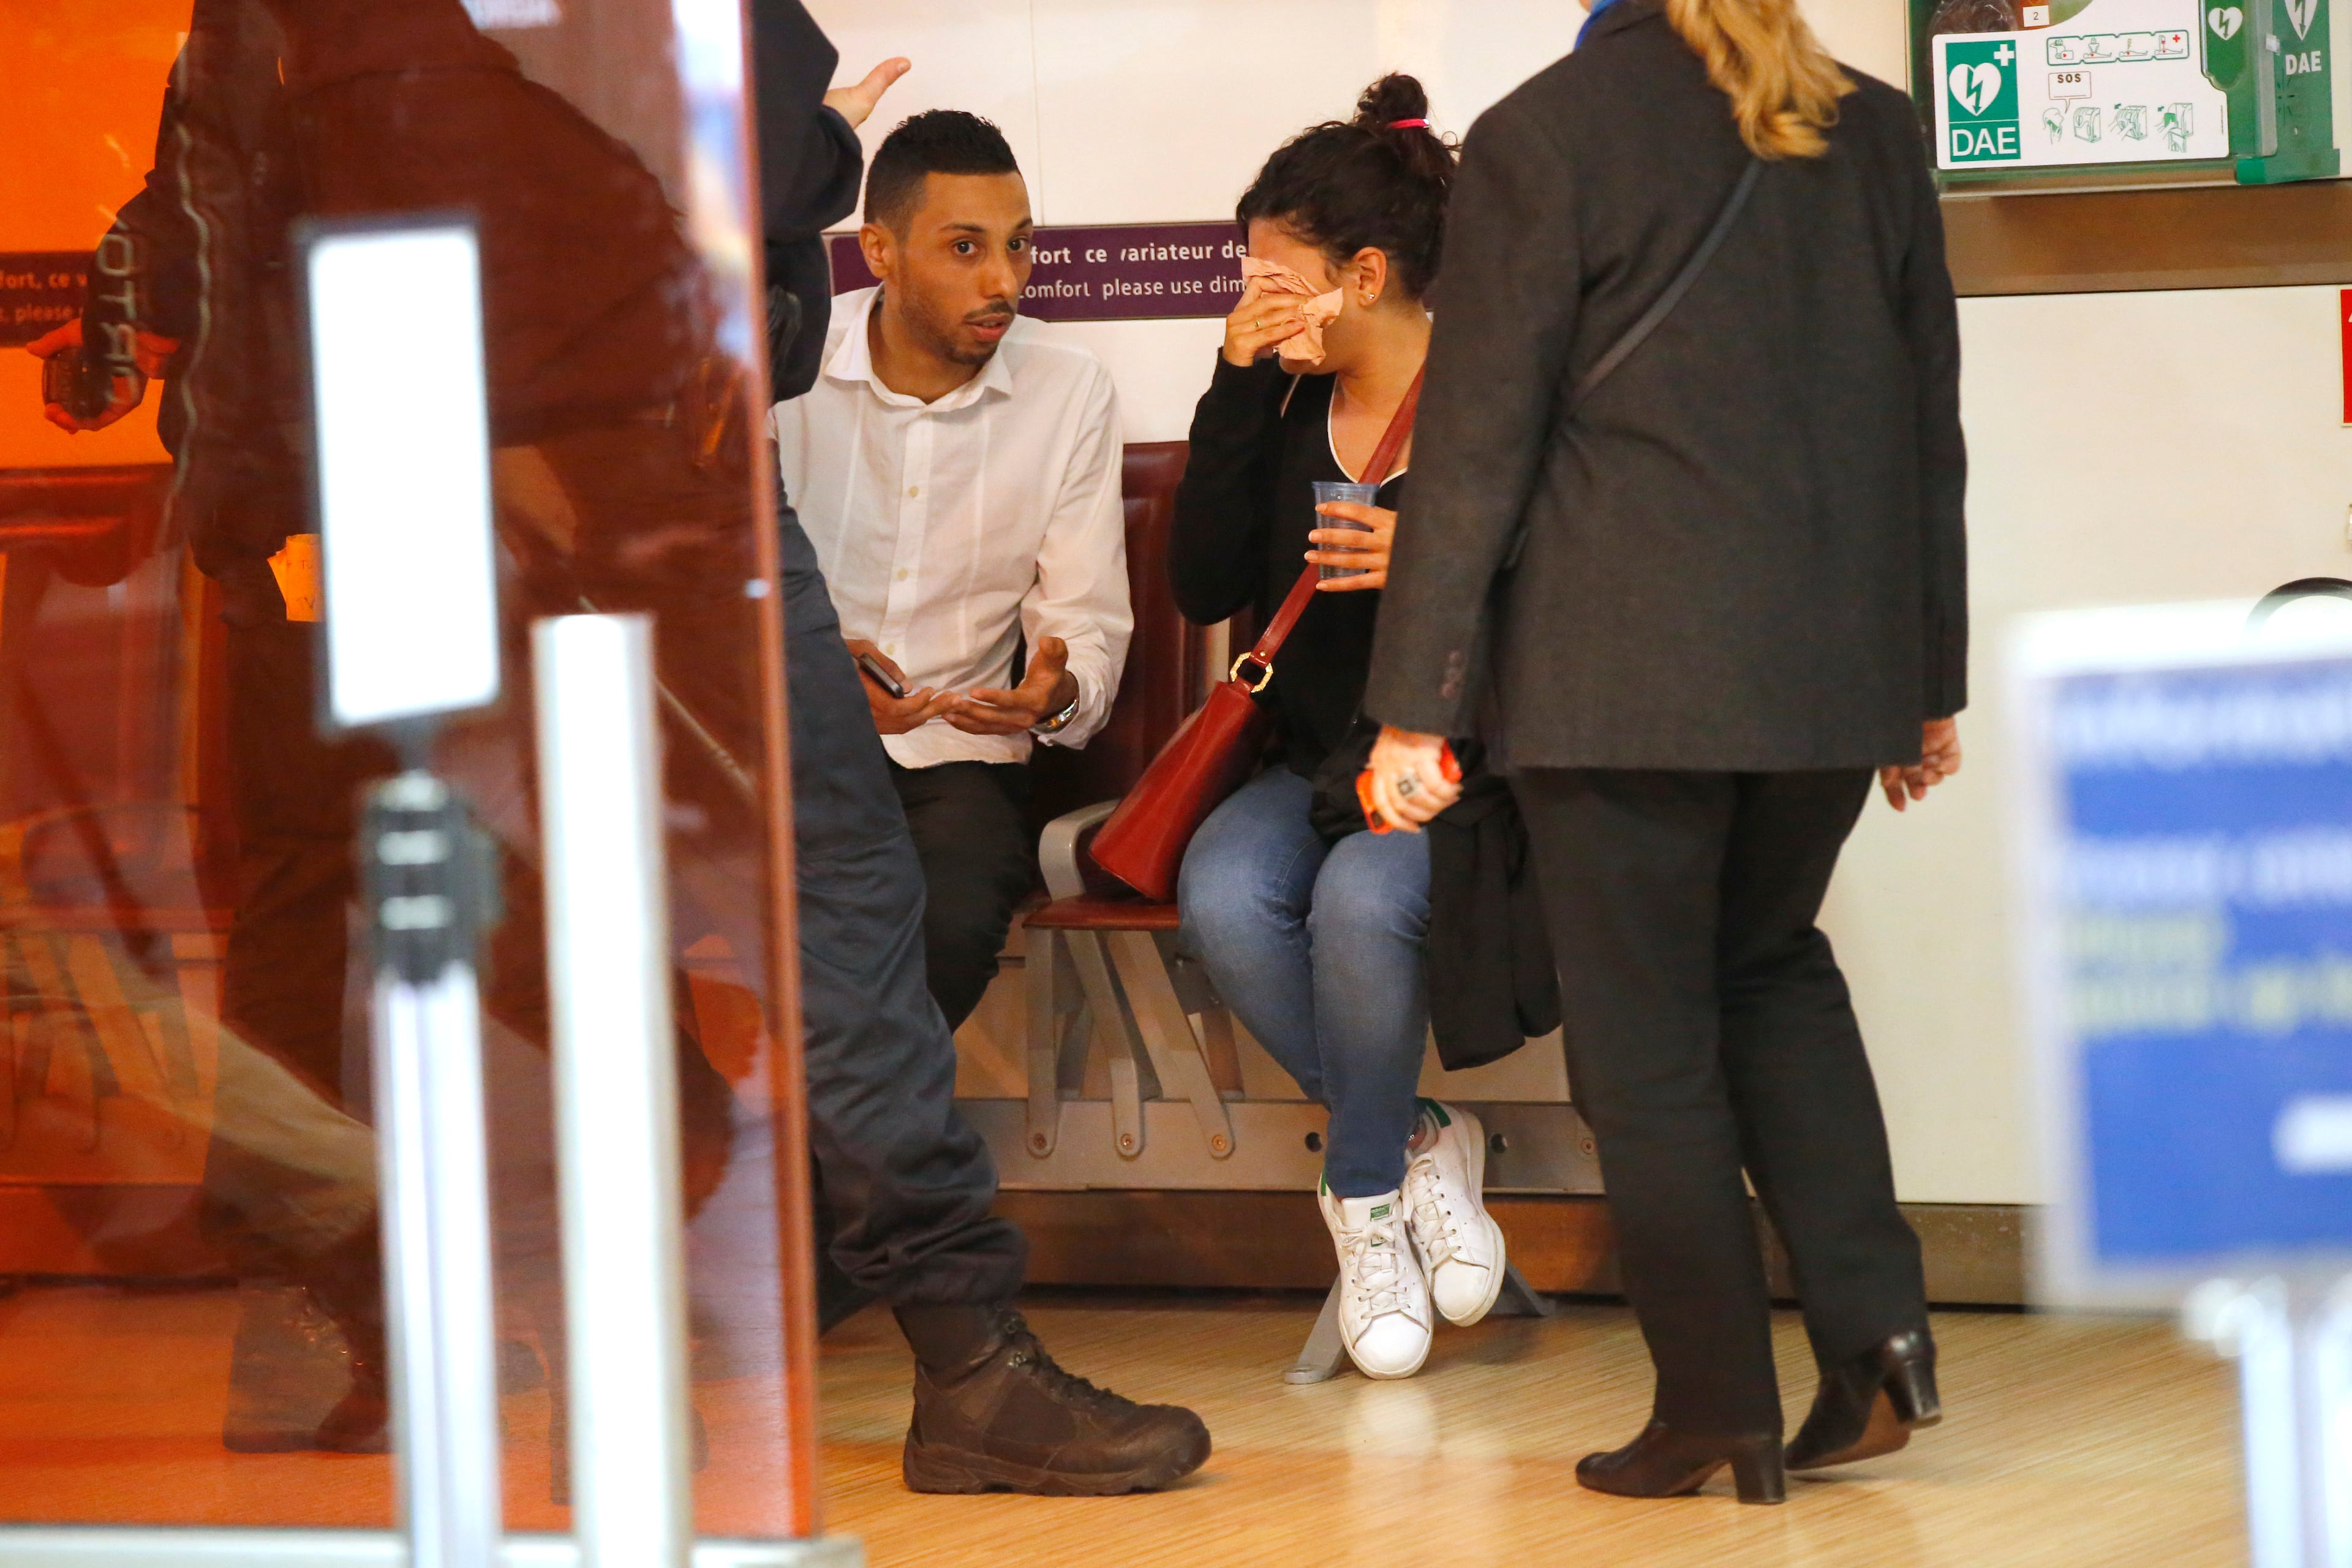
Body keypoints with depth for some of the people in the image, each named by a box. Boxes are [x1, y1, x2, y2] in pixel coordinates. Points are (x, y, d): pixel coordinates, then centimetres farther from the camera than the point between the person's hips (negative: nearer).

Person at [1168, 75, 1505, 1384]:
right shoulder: (1289, 407, 9)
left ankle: (1366, 1195, -12)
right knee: (1223, 897, -28)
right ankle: (1414, 1143, -10)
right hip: (1319, 764, 5)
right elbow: (1207, 587, 0)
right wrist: (1236, 389, -4)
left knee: (1362, 894, -36)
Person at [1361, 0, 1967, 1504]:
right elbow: (1928, 426, 12)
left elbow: (1478, 441, -8)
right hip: (1837, 668, 5)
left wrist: (1418, 703, -3)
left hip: (1624, 675, -5)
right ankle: (1874, 1325, 10)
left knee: (1646, 1034, 6)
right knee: (1770, 963, 23)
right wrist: (1931, 680, 20)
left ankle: (1717, 1410, 7)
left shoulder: (1543, 138, -7)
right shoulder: (1876, 132, 6)